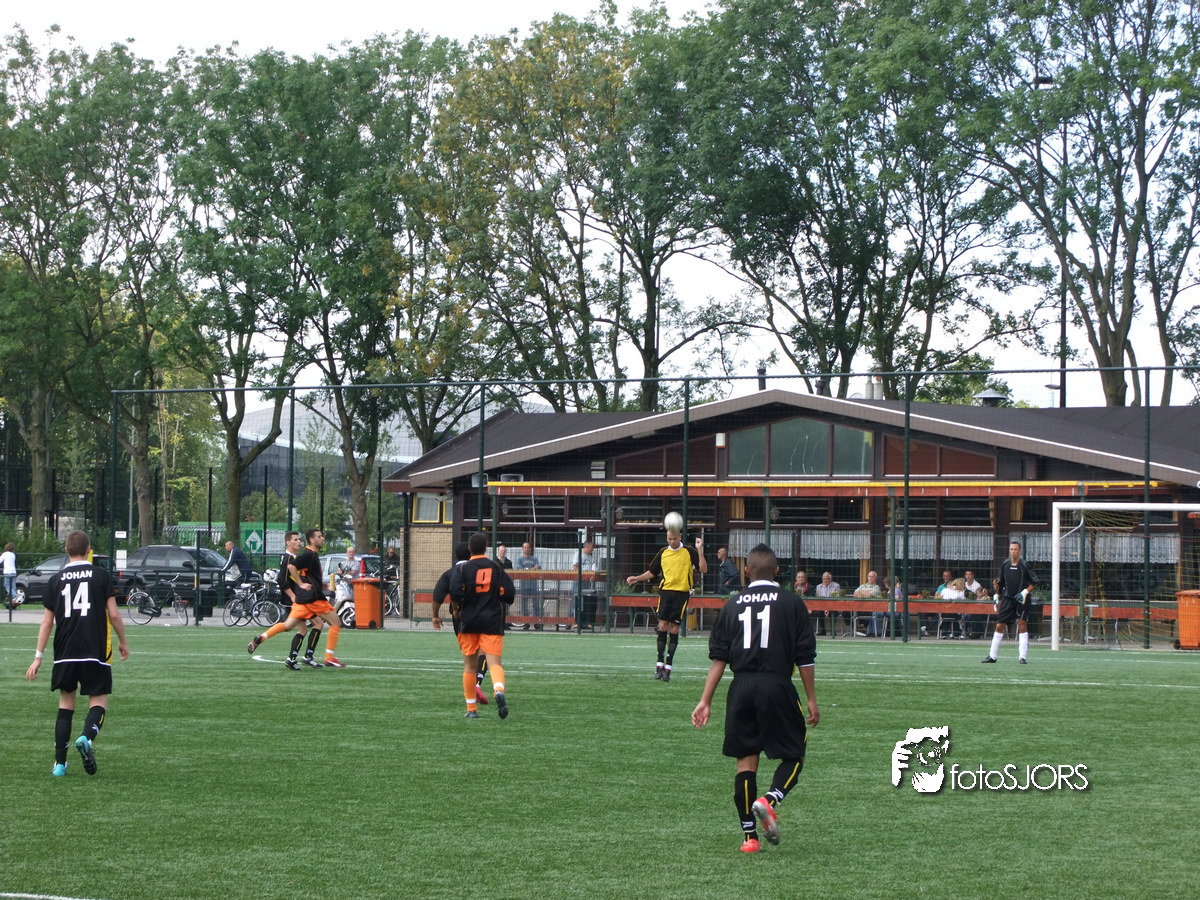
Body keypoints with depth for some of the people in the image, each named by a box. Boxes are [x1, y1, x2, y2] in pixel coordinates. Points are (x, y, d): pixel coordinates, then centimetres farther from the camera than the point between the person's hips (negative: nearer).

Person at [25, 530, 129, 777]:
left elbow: (47, 621, 6)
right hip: (96, 652, -2)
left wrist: (38, 657, 11)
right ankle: (87, 737, -26)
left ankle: (60, 763, 8)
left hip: (65, 654, 2)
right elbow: (114, 614, -4)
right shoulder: (102, 576, -1)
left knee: (65, 703, 13)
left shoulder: (55, 580, 6)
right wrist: (122, 642, 12)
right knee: (98, 701, 5)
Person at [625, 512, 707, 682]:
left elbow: (703, 569, -6)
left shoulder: (689, 552, 1)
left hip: (682, 593, -2)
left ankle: (668, 665, 1)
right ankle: (660, 663, 0)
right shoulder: (663, 553, 11)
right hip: (666, 591, 2)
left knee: (674, 629, -3)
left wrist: (699, 550, -14)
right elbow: (652, 572, 22)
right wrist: (637, 578, 9)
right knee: (663, 625, -7)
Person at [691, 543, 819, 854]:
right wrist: (811, 700, 6)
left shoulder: (732, 606, 10)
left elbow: (718, 657, 5)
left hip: (741, 688, 3)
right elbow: (805, 656, 0)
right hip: (778, 686, -3)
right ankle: (770, 800, -18)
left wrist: (706, 700, 6)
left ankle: (749, 836, 6)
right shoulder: (792, 603, 3)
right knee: (794, 755, 10)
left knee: (745, 760, 8)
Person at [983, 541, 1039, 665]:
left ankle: (1022, 656, -5)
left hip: (1021, 599, -3)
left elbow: (1035, 582, 0)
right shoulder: (1004, 565, 5)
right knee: (999, 626, 3)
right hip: (1007, 598, 3)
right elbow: (1000, 583, 18)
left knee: (1022, 625, -9)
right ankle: (992, 656, 11)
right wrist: (997, 597, 17)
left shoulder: (1024, 565, -5)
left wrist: (1025, 592, -12)